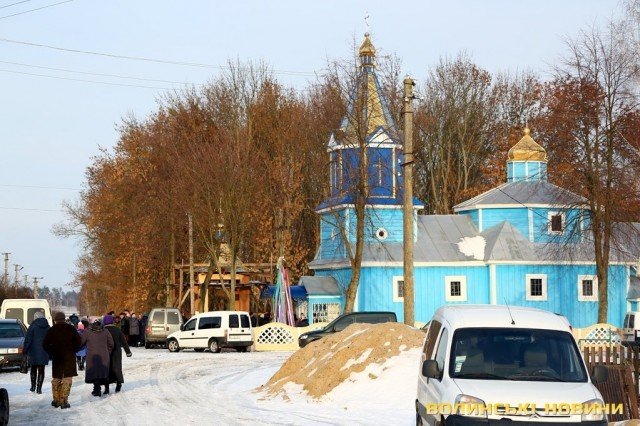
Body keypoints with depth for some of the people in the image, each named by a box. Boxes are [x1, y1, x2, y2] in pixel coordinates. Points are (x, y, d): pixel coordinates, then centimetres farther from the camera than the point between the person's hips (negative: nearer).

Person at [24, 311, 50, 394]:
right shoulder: (48, 328, 6)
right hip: (44, 352, 2)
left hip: (34, 352, -2)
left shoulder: (33, 326, -6)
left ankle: (33, 386, 16)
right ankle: (39, 388, -2)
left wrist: (25, 351, -2)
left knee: (33, 369, 13)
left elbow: (28, 340, -8)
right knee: (41, 370, 3)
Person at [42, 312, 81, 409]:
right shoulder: (71, 329, -1)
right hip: (69, 357, -1)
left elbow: (45, 344, -1)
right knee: (67, 380, 0)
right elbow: (78, 341, -3)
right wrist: (73, 351, 8)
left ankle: (56, 400, 15)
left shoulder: (52, 330, 1)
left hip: (56, 358, 1)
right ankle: (64, 401, -7)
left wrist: (51, 353, 10)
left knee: (56, 379, 15)